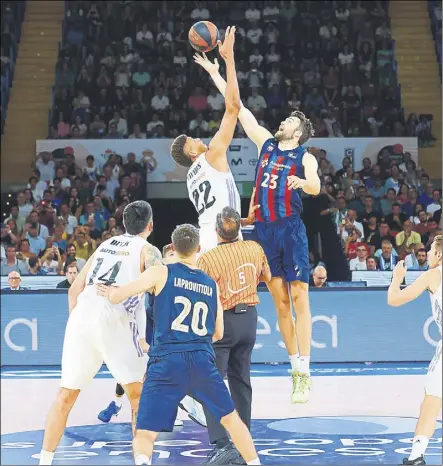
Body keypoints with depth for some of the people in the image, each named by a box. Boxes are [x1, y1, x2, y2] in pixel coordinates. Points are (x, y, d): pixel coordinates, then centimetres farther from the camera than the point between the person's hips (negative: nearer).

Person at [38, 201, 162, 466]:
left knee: (66, 396, 15)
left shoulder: (105, 245, 26)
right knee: (140, 395, 8)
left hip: (82, 316, 5)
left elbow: (75, 290, 24)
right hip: (113, 320, -5)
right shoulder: (148, 250, 10)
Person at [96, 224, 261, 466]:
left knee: (145, 433, -2)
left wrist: (110, 292, 21)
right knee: (231, 418, 23)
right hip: (203, 360, 3)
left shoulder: (161, 272, 4)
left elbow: (116, 296, -1)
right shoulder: (211, 284, 16)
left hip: (167, 361, -3)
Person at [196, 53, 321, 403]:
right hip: (264, 229, 5)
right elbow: (238, 106, 17)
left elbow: (316, 187, -17)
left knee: (299, 298, -7)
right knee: (279, 301, 5)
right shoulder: (266, 143, 15)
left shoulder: (305, 157, 2)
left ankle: (305, 372, -10)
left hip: (291, 229, -5)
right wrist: (214, 73, 17)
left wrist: (302, 182, -40)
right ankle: (296, 368, 9)